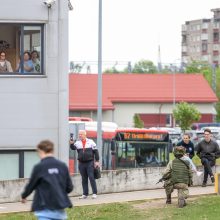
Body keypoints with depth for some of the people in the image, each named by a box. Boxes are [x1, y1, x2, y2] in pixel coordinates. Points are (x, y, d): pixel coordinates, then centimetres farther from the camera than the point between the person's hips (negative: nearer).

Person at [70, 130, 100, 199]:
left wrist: (97, 161, -2)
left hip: (90, 163, -3)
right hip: (81, 163, 3)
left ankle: (94, 193, -3)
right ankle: (85, 194, 11)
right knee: (84, 179, 6)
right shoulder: (77, 143, 7)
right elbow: (73, 148, -9)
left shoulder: (90, 142, 2)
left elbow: (95, 151, 3)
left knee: (91, 178, -7)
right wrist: (71, 144, -31)